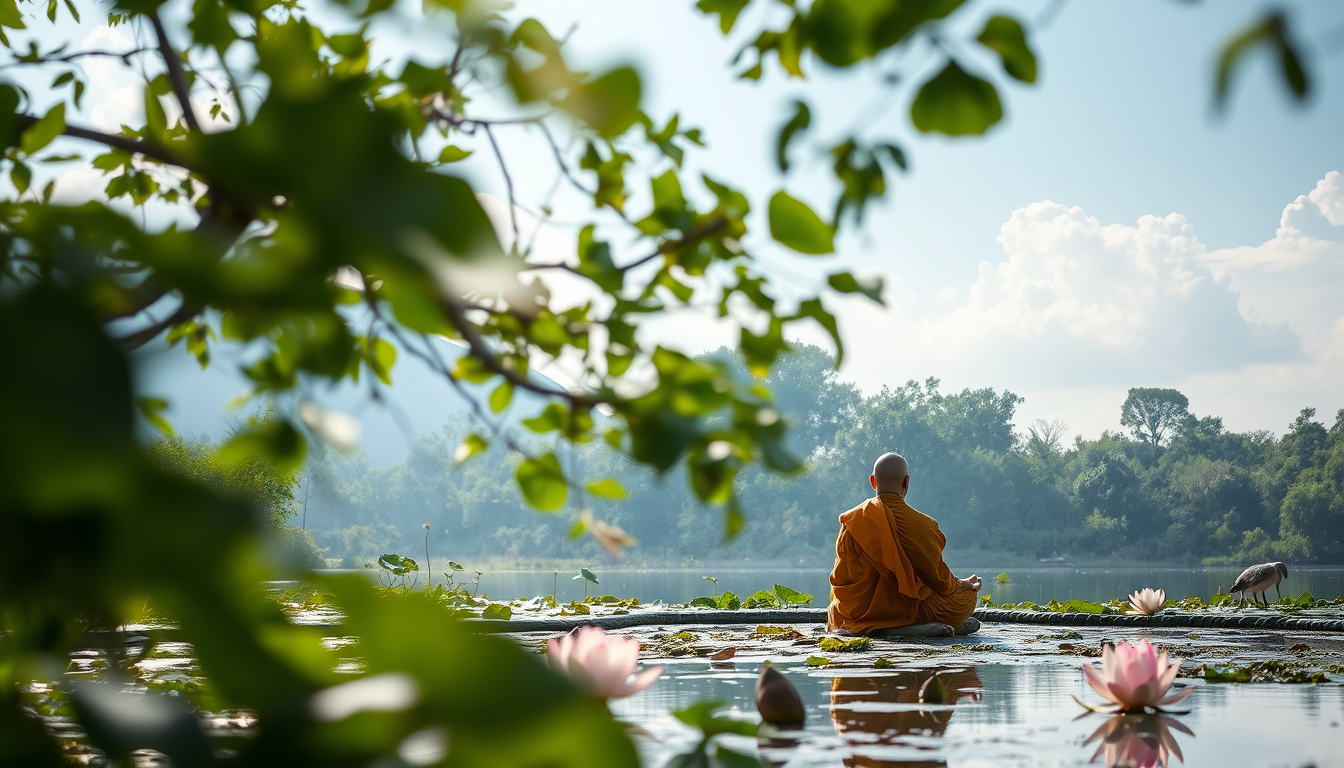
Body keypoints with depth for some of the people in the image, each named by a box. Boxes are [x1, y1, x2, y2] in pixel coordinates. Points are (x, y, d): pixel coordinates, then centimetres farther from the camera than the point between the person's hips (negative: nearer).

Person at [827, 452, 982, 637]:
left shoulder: (850, 521, -5)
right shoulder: (919, 523, -15)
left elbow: (840, 578, 0)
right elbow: (936, 575, -6)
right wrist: (963, 585, 14)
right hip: (907, 612, -4)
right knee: (967, 596, 13)